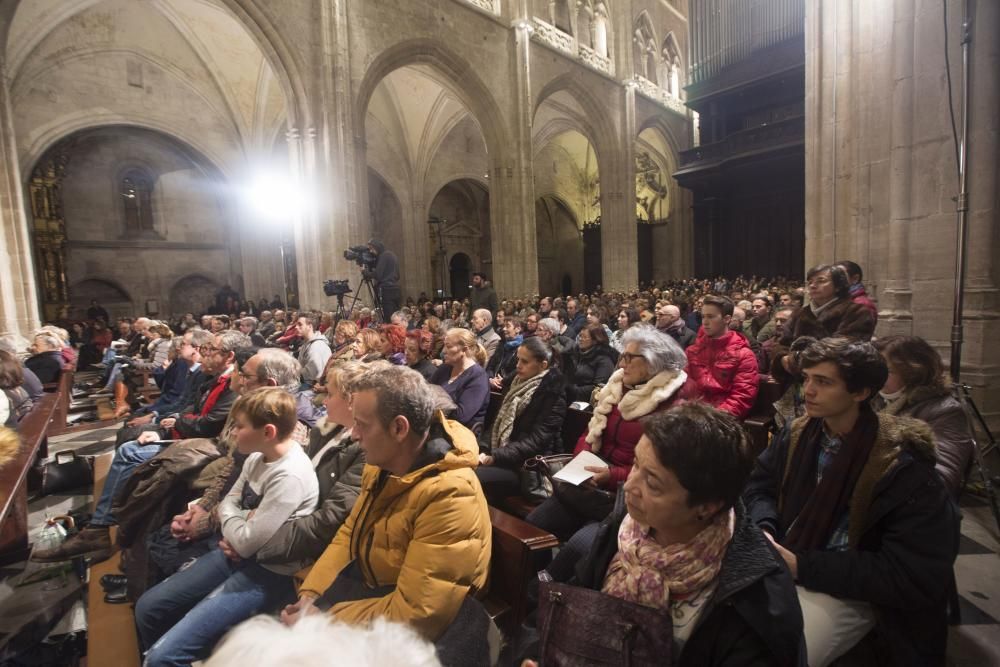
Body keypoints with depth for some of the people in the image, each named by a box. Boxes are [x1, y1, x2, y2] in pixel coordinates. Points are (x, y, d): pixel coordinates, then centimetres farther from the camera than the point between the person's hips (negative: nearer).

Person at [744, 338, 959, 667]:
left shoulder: (904, 468, -17)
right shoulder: (797, 433, 0)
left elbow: (912, 577, -18)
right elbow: (760, 485, 10)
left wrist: (804, 567, -22)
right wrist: (764, 529, -13)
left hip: (849, 591, -5)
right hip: (781, 562, 5)